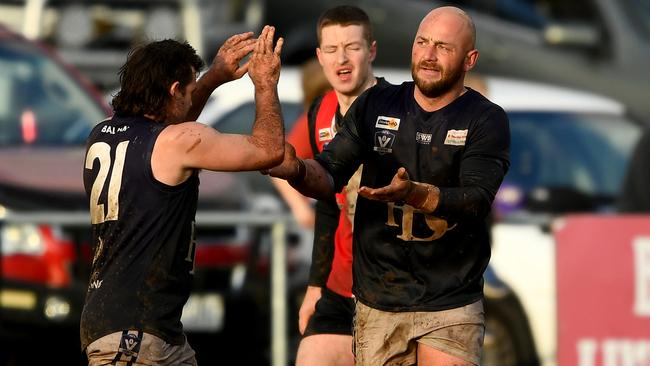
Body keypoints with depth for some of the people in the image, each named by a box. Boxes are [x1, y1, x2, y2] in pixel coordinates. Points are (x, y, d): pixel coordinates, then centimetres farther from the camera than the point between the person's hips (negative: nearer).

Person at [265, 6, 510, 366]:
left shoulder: (486, 121, -5)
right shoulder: (376, 105, 6)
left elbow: (476, 200, -18)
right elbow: (329, 176, 2)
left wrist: (412, 193, -36)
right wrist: (298, 171, -22)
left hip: (449, 308, -3)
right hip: (376, 303, 3)